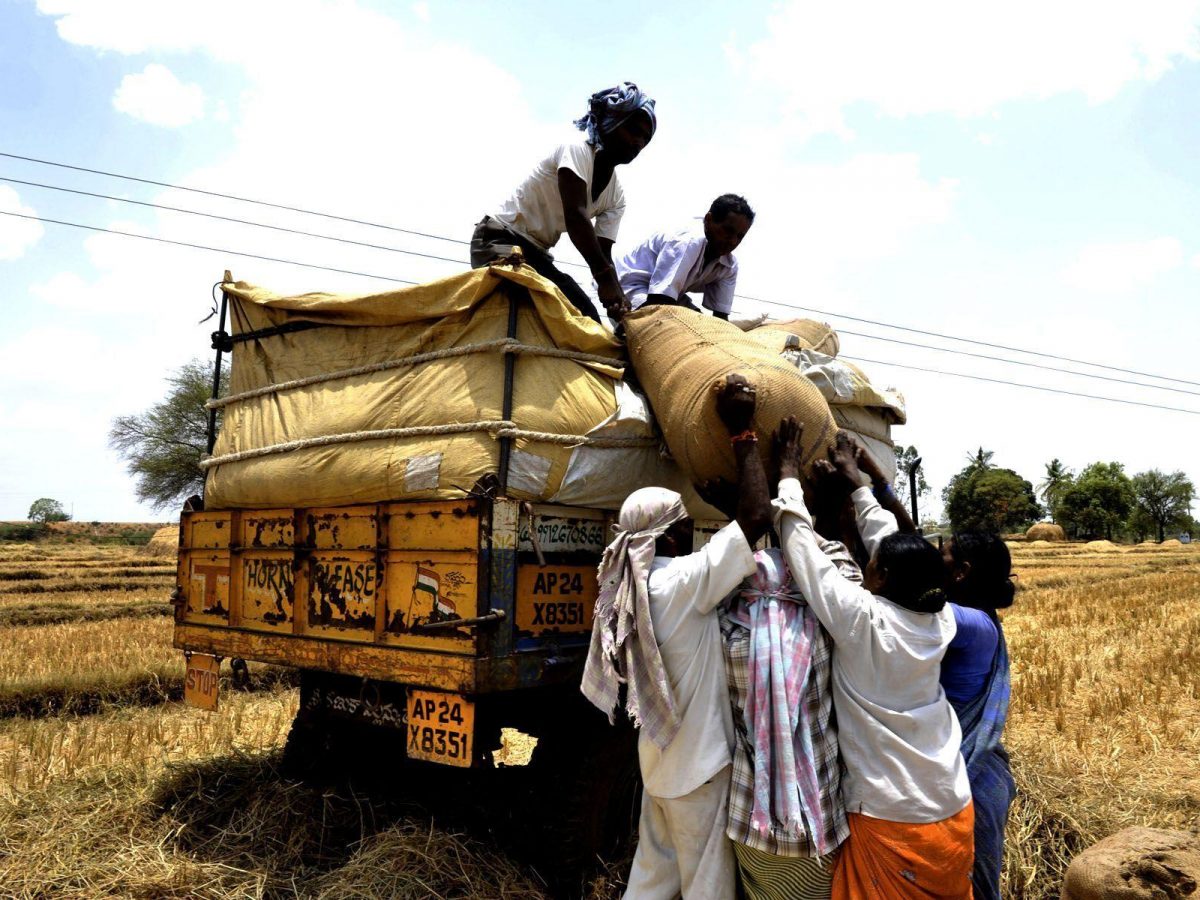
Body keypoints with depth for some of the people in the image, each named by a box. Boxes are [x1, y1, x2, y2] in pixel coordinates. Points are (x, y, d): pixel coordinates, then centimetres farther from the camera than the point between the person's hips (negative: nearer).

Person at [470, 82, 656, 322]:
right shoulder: (578, 149, -16)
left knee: (585, 315, -2)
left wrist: (618, 298, -21)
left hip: (537, 253, 9)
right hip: (501, 239, -9)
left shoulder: (616, 196, 6)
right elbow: (575, 215, -30)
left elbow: (603, 254, -1)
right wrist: (604, 277, -37)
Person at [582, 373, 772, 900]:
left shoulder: (632, 586, 2)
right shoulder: (684, 582, -24)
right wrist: (742, 432, -19)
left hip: (660, 757, 8)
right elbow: (756, 517, -26)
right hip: (699, 763, -8)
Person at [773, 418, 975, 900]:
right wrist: (857, 485, 19)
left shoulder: (862, 621, -20)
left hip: (889, 820, -6)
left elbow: (803, 549, -14)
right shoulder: (938, 621, -4)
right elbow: (894, 545, 8)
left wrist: (789, 475, -2)